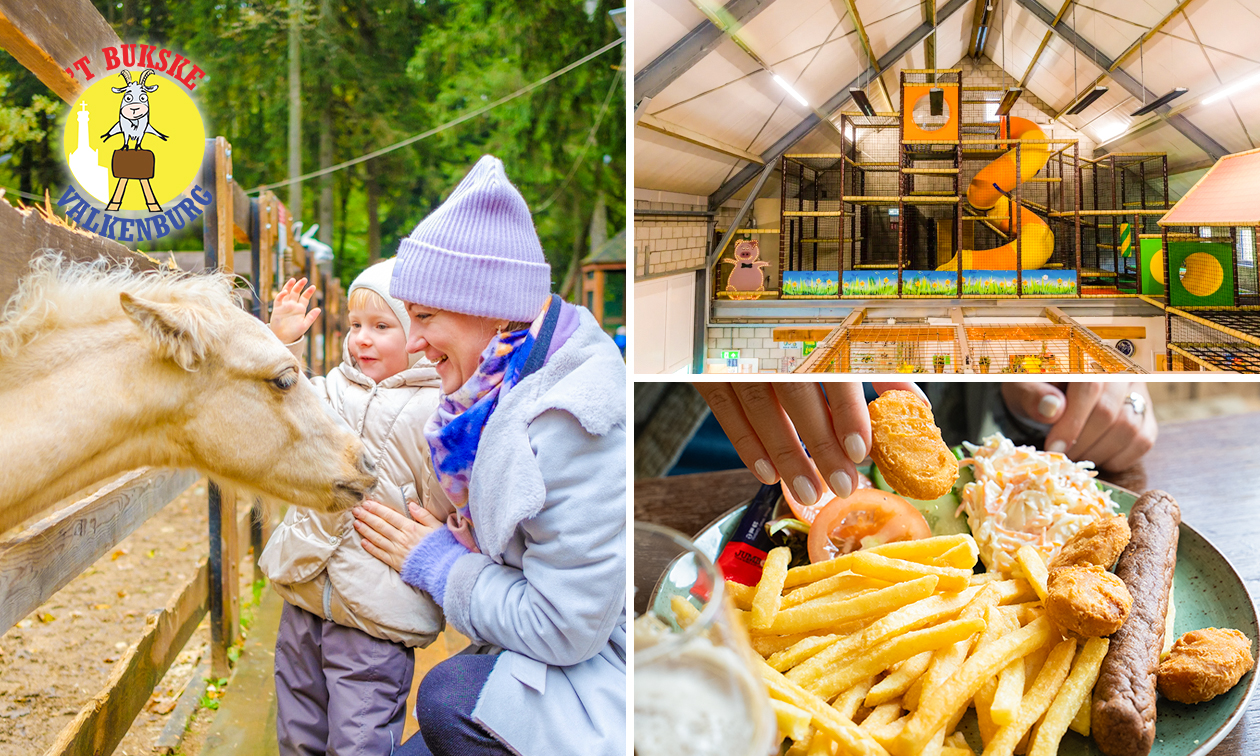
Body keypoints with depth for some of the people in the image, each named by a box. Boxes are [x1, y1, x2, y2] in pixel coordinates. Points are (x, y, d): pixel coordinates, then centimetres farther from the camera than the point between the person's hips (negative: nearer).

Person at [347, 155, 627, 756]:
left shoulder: (574, 425, -25)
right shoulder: (508, 392, 5)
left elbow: (564, 627, -26)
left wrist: (434, 560, -14)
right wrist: (447, 540, -3)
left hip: (609, 681, -9)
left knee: (450, 697, -27)